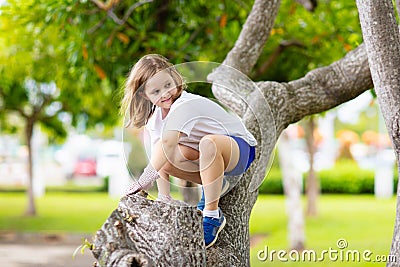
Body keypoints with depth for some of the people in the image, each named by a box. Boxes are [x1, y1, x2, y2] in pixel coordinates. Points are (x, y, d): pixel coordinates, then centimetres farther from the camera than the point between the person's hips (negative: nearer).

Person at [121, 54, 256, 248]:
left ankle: (213, 216, -27)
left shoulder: (184, 105, -29)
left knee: (208, 143, -41)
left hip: (240, 149, -8)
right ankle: (216, 185, 7)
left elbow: (167, 142, -42)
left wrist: (144, 180, -43)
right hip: (209, 157, 8)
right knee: (167, 159, -18)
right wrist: (163, 197, -21)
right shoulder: (154, 118, -3)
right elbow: (158, 149, -12)